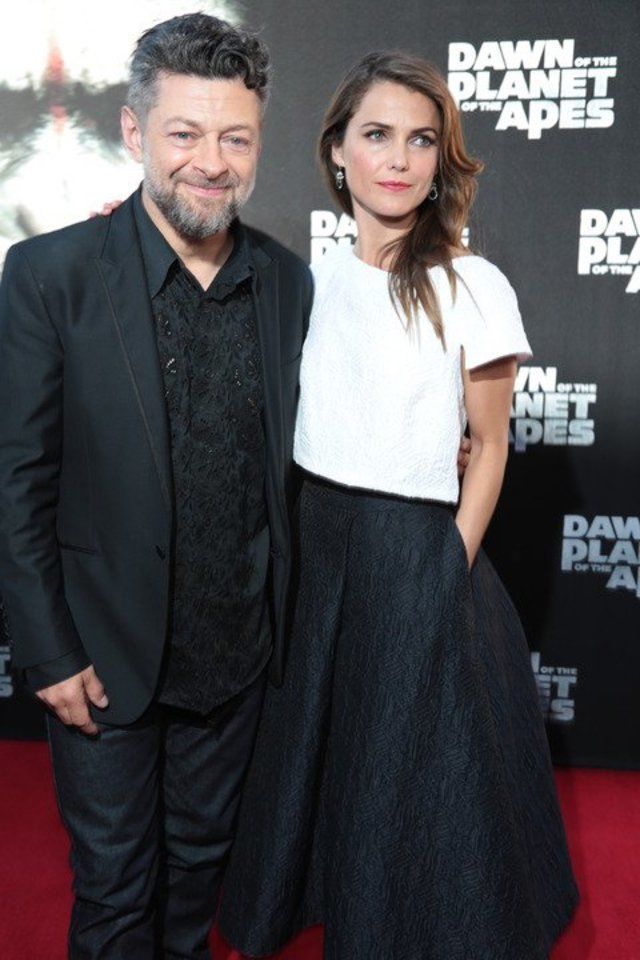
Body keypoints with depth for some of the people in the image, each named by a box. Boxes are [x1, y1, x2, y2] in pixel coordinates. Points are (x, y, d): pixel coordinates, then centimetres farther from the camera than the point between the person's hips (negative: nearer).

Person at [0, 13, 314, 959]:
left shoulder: (288, 283, -2)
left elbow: (288, 460, 5)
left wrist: (283, 616, 5)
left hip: (237, 651, 4)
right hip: (105, 653, -3)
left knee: (203, 851, 25)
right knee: (114, 882, 17)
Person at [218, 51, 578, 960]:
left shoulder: (472, 287, -11)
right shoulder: (316, 280, 3)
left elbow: (489, 446, -5)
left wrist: (451, 570, -8)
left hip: (419, 553, -5)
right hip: (316, 544, 5)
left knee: (418, 773, 12)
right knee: (315, 747, 21)